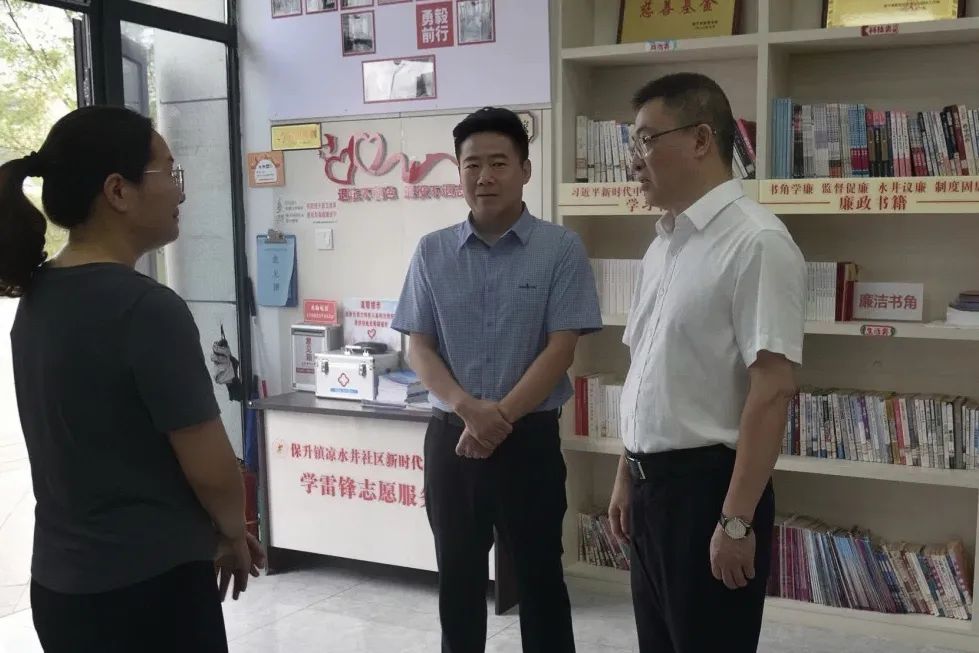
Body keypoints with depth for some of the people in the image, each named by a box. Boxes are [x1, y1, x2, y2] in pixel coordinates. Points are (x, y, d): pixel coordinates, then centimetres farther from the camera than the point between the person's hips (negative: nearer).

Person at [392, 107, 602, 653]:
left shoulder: (562, 249, -6)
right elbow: (419, 348, 1)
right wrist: (469, 409, -15)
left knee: (539, 577, 10)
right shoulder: (432, 252, 2)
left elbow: (561, 349, -10)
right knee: (457, 578, 15)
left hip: (530, 439, -2)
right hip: (450, 437, 3)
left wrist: (499, 417, -16)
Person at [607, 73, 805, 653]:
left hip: (707, 483, -8)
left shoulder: (755, 242, -18)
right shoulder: (664, 243, 9)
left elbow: (773, 390, -21)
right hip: (653, 482, 8)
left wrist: (737, 519, -21)